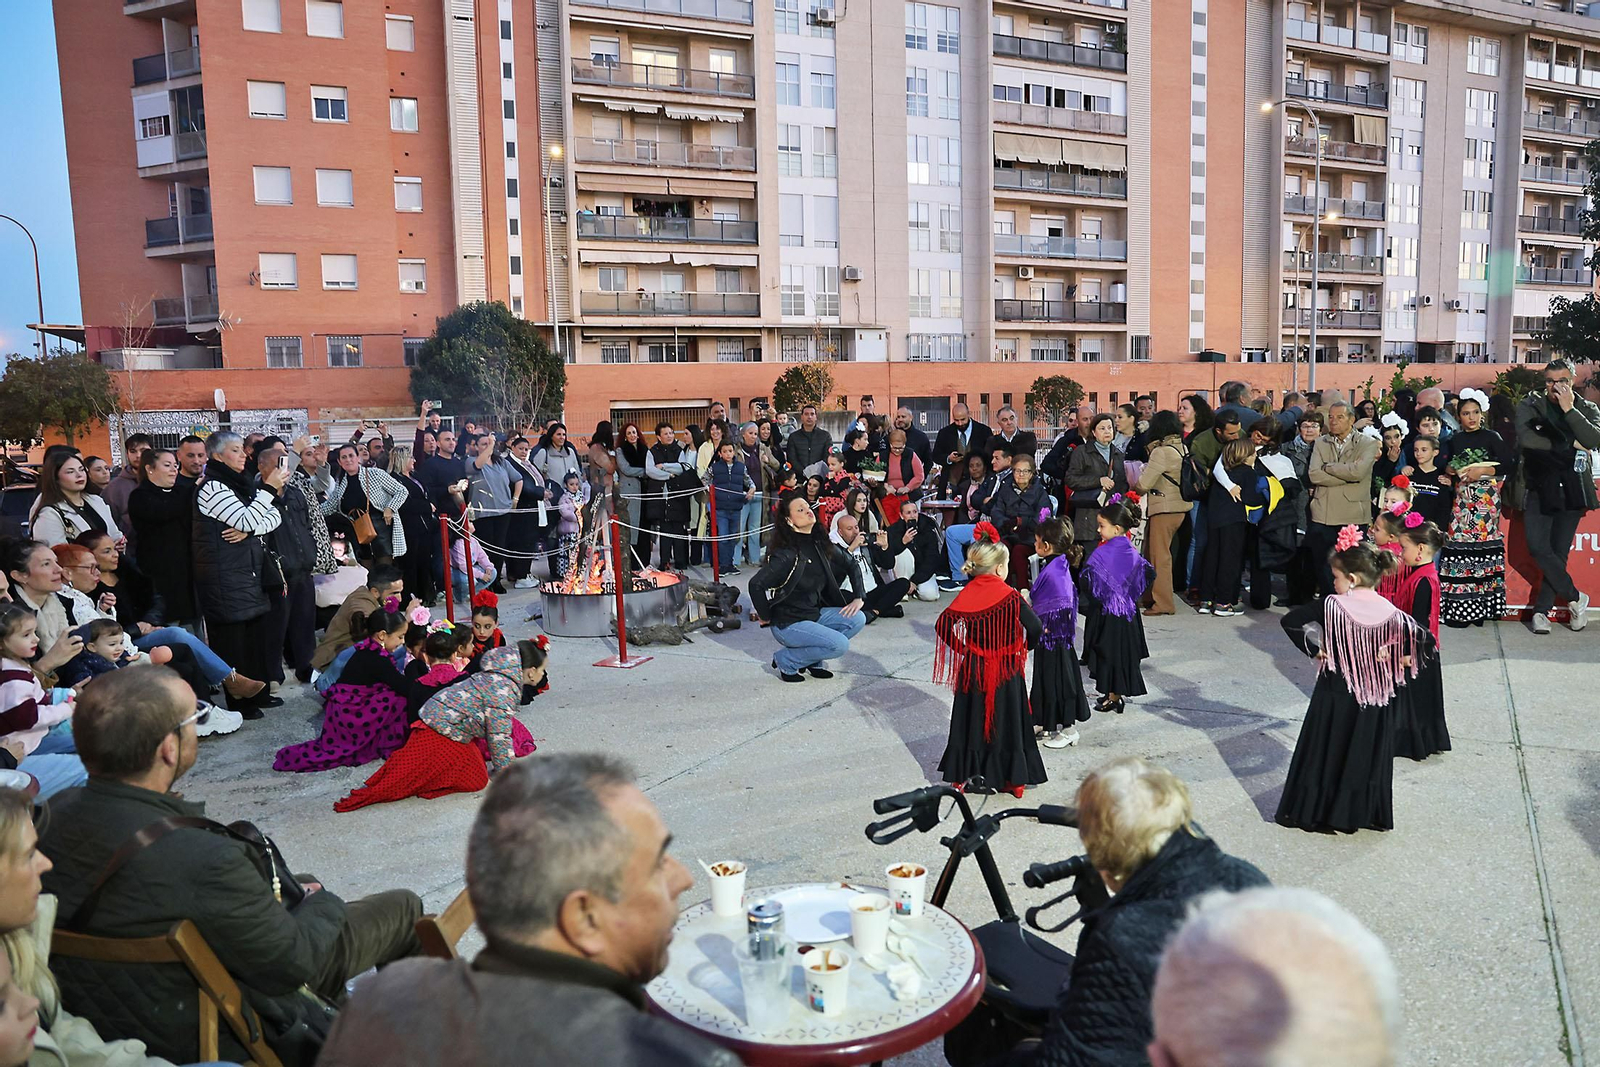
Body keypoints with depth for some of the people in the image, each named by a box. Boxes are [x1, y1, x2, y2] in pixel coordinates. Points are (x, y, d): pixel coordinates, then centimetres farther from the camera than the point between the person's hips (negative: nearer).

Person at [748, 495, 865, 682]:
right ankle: (785, 660, -2)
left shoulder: (820, 545, 3)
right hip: (788, 623, -8)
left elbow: (851, 566, 15)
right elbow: (756, 584, -26)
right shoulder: (786, 553, -20)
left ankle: (813, 660, 6)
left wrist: (858, 597, 3)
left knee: (857, 619, -6)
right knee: (840, 644, -21)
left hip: (815, 614, 8)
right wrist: (765, 617, -15)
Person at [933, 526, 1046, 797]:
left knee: (972, 719, 14)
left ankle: (969, 775, 21)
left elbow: (943, 624, -7)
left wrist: (961, 648, 2)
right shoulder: (1011, 596, -14)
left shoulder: (967, 594, -4)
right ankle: (1009, 778, 17)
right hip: (1006, 671, -3)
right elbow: (1036, 629, -19)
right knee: (1005, 721, 9)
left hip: (973, 668, 3)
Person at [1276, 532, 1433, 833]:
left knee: (1324, 751, 11)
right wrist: (1397, 658, -3)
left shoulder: (1331, 606, -14)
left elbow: (1290, 620, -15)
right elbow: (1425, 641, -11)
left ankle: (1310, 810, 19)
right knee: (1367, 755, 17)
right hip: (1374, 699, 2)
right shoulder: (1390, 613, -7)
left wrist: (1312, 648, -7)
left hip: (1335, 695, -2)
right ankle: (1366, 812, 26)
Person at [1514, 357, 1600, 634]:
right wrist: (1570, 443, -8)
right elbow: (1525, 438, -14)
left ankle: (1541, 610, 10)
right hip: (1539, 489, -1)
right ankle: (1576, 597, 4)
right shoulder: (1530, 406, 4)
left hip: (1572, 490, 1)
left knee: (1559, 552, 1)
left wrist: (1569, 409, -14)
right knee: (1538, 547, -14)